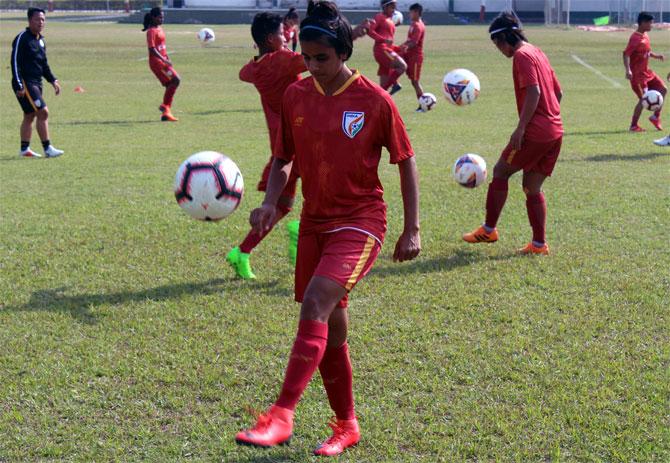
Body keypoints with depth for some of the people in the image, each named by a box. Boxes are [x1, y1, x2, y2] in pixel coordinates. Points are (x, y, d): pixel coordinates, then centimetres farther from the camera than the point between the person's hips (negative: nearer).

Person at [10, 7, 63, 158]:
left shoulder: (40, 40, 14)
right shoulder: (22, 38, -12)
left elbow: (44, 64, 23)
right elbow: (15, 62, -15)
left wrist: (53, 80, 12)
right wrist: (19, 86, -20)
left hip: (36, 83, 9)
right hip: (25, 83, -9)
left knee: (30, 116, 12)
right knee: (43, 112, -14)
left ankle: (24, 149, 19)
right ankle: (47, 149, -10)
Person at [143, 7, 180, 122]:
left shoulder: (159, 29, 14)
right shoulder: (151, 31, -13)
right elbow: (152, 49, -21)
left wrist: (168, 58, 17)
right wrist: (164, 60, -28)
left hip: (163, 60, 9)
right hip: (156, 62, -9)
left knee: (170, 86, 7)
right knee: (176, 80, -17)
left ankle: (166, 113, 10)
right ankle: (165, 106, -9)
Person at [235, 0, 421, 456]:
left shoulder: (375, 101, -10)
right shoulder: (296, 95, 2)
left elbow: (406, 162, -1)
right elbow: (285, 158, 11)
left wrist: (413, 229, -2)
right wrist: (270, 202, -7)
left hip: (360, 222, -5)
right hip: (314, 221, 5)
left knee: (316, 304, -26)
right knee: (330, 331, 11)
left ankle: (282, 416, -24)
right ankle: (346, 426, 27)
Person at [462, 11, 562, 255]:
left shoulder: (522, 55, -9)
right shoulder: (537, 53, 18)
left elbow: (533, 92, -21)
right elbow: (557, 92, 21)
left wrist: (521, 128, -21)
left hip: (535, 133, -8)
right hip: (555, 131, 8)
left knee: (500, 172, 6)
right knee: (532, 187, 12)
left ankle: (489, 230, 13)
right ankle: (539, 244, 11)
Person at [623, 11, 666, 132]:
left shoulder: (645, 35, 9)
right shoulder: (635, 38, -19)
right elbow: (626, 54, -26)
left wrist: (656, 56, 5)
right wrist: (628, 70, -37)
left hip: (647, 72, 9)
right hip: (637, 74, -9)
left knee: (663, 89, 5)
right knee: (643, 99, -7)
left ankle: (656, 117, 16)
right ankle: (633, 126, 4)